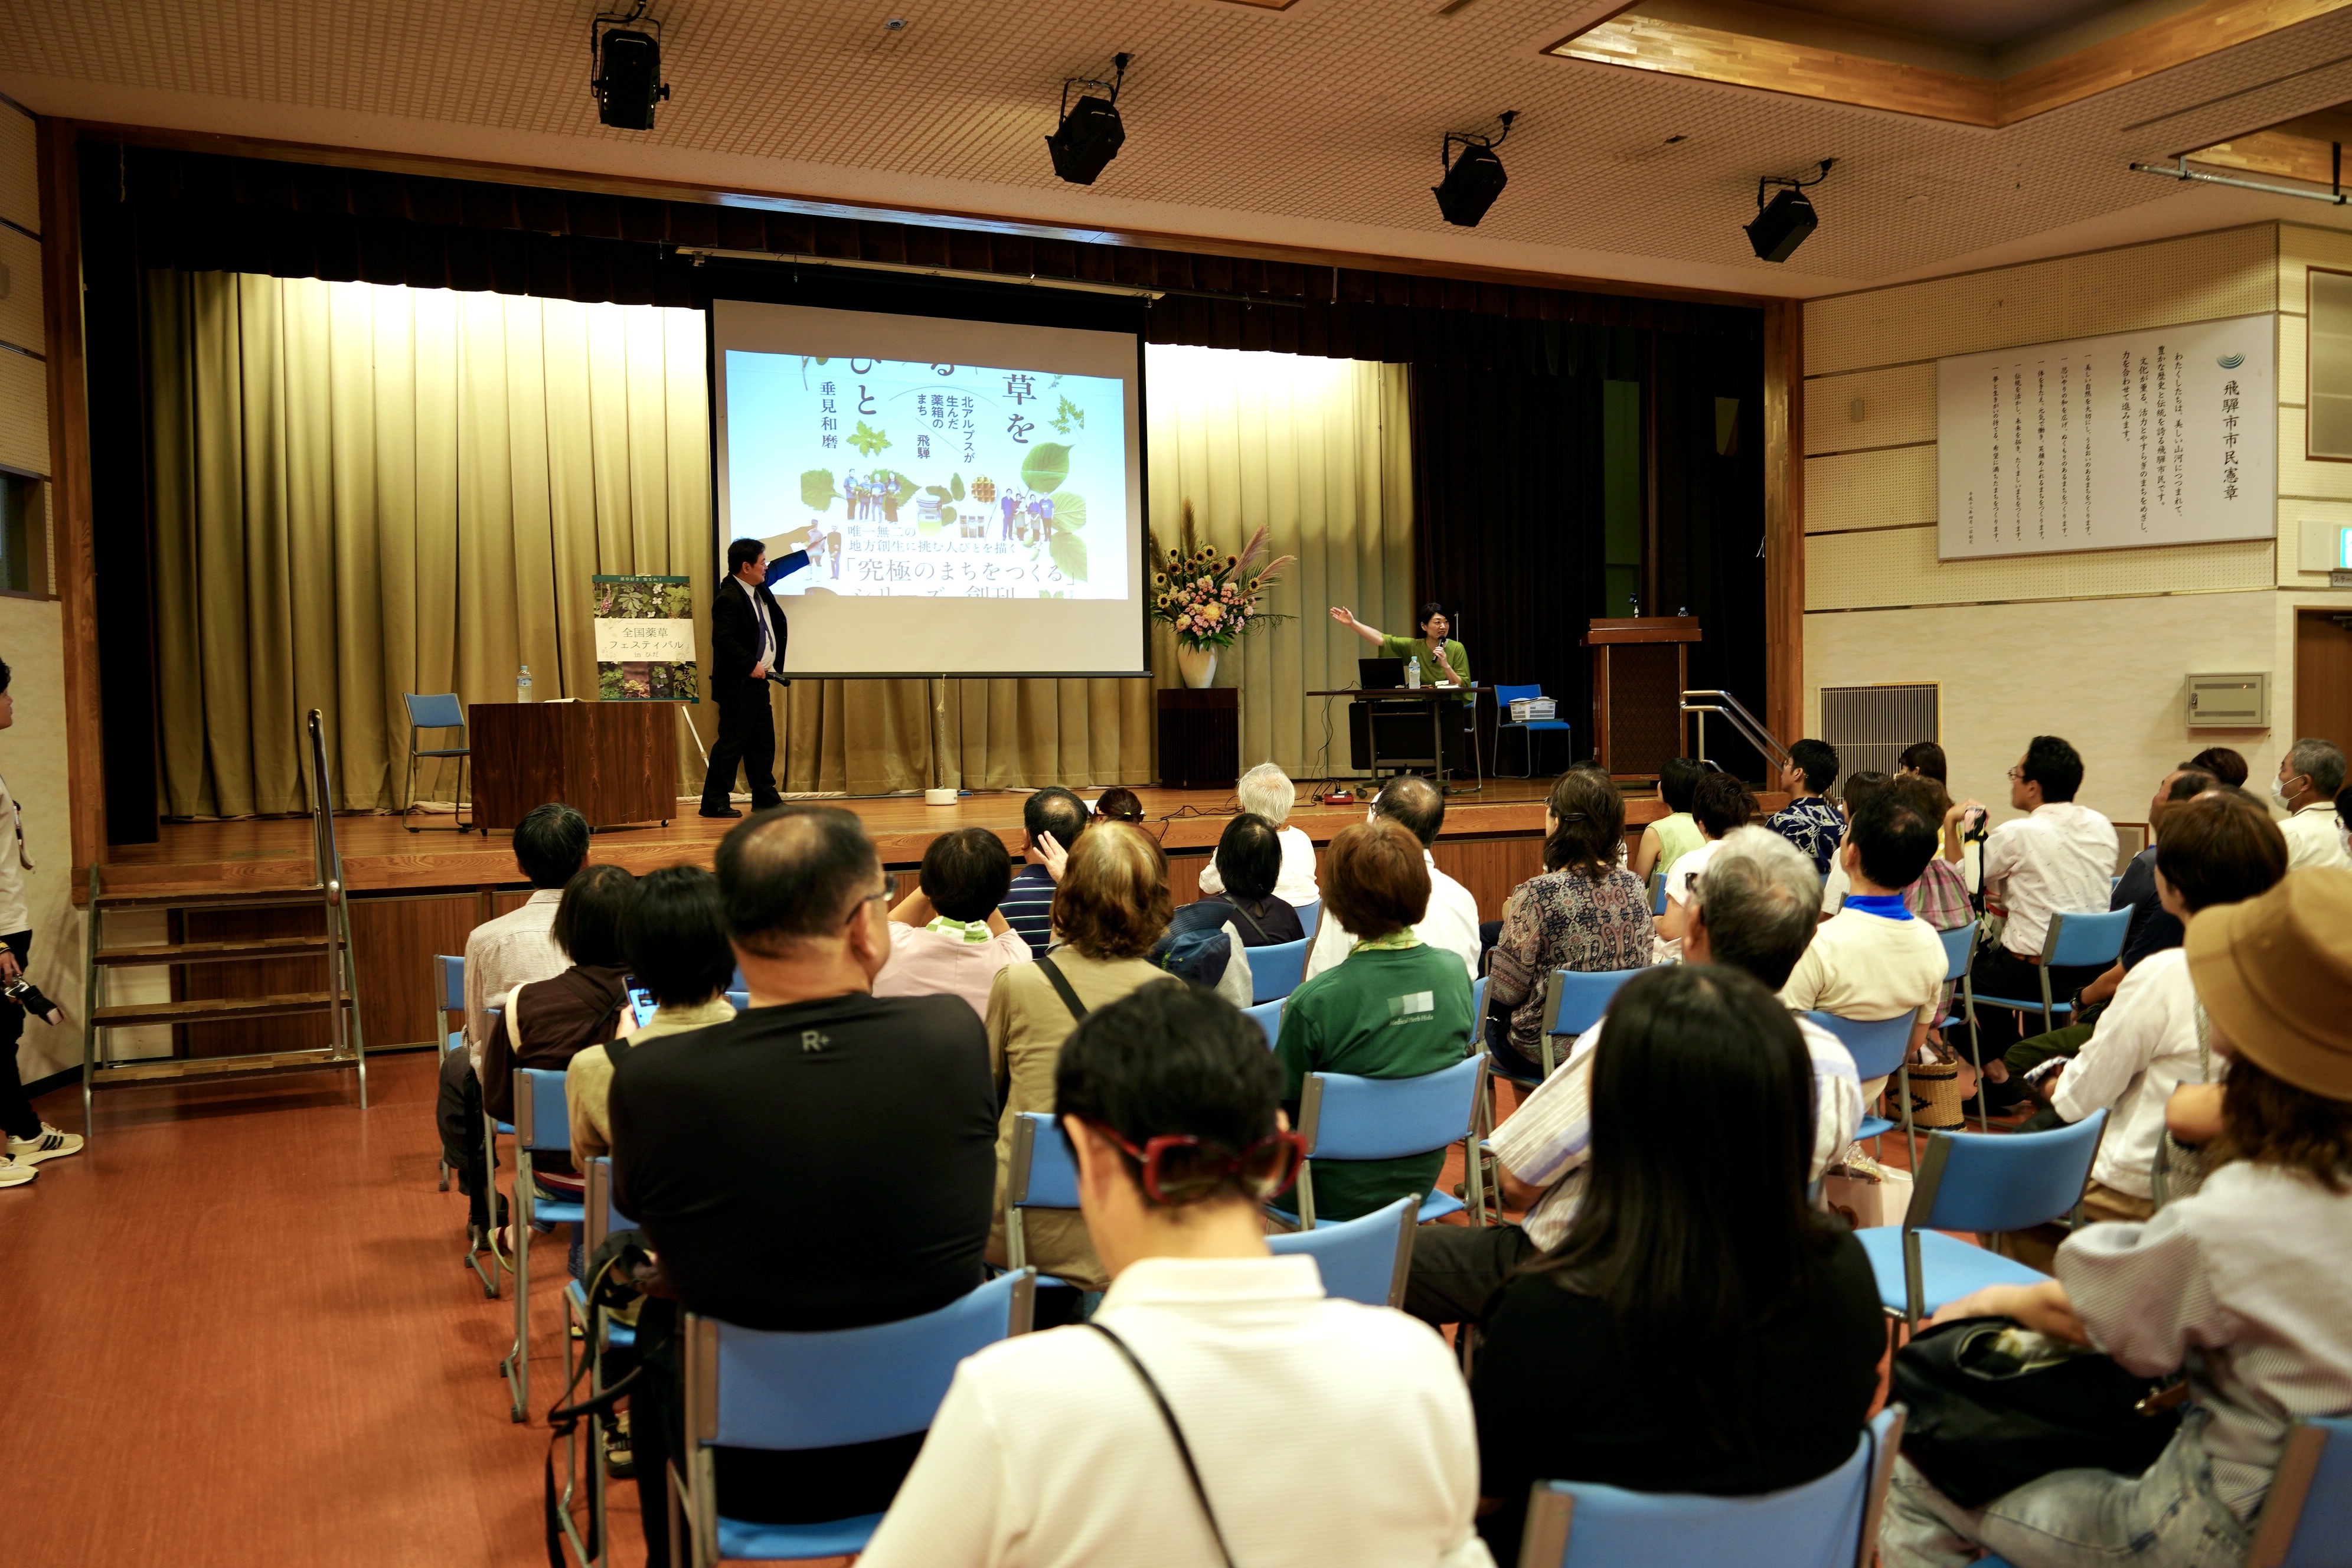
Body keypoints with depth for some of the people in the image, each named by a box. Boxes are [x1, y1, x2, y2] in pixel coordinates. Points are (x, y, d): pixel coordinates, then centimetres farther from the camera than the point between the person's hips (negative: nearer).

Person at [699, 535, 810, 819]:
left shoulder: (758, 586, 10)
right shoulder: (729, 598, -19)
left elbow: (779, 569, 29)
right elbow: (723, 640, -25)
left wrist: (808, 553, 35)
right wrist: (751, 665, -21)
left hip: (757, 681, 10)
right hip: (738, 685, -10)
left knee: (763, 743, 13)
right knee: (732, 742, -6)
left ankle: (766, 799, 20)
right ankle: (714, 803, 1)